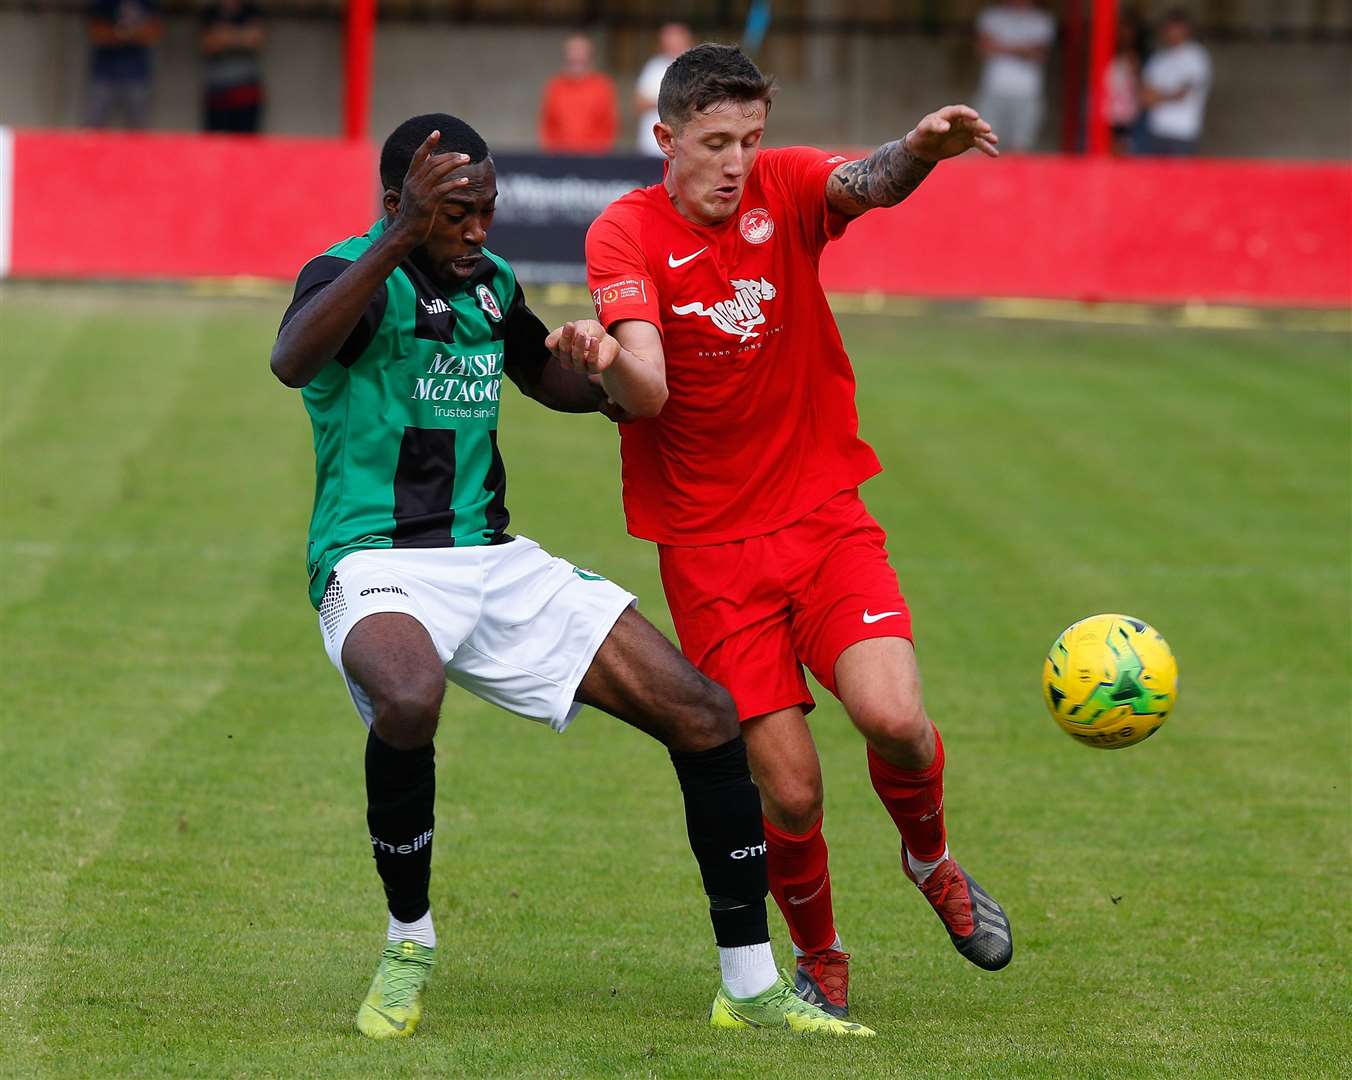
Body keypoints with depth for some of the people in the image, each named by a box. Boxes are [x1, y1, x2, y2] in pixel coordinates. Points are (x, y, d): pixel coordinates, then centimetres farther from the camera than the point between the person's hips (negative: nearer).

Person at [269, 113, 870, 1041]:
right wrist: (398, 241, -43)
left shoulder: (493, 281, 13)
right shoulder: (353, 275, -11)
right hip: (378, 561, -7)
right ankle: (408, 945, -15)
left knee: (705, 715, -4)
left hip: (495, 563, 7)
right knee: (409, 699, -42)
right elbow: (293, 362, -35)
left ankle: (751, 989, 8)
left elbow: (549, 378, 35)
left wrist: (620, 381, 14)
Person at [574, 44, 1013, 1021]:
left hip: (825, 517, 2)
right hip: (708, 545, -2)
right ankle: (819, 958, 21)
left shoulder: (785, 188, -1)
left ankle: (930, 856, 14)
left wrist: (916, 153, -48)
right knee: (788, 790, -7)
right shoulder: (627, 233, -8)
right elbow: (643, 379, -23)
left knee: (894, 719, -20)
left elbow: (864, 183, -25)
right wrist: (607, 363, -47)